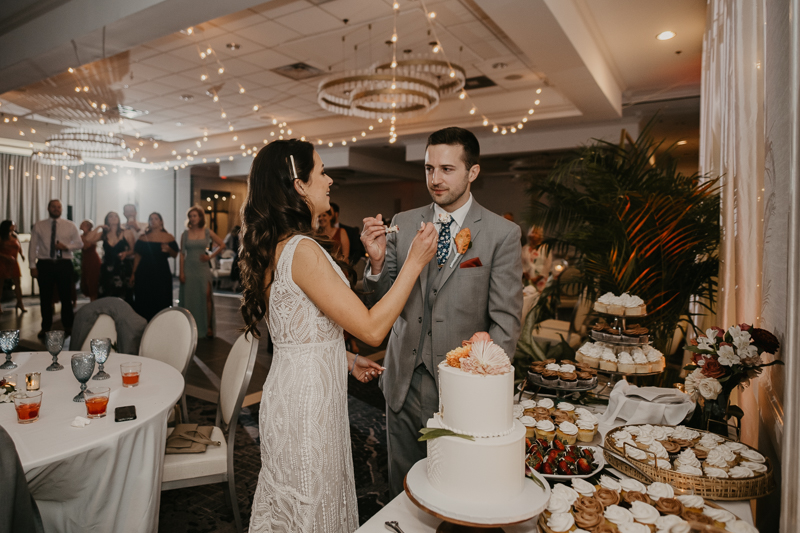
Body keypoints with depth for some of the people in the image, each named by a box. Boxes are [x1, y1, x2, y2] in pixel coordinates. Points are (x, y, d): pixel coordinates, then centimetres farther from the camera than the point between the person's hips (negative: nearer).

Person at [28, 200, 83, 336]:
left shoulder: (70, 226, 6)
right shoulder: (39, 226, 5)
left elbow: (80, 243, 9)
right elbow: (33, 246, 4)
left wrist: (67, 246, -12)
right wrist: (33, 266, -2)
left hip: (64, 264, 0)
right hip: (45, 264, 0)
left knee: (66, 296, 6)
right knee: (45, 297, 7)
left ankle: (68, 326, 19)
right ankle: (45, 327, 21)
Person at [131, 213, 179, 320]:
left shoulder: (168, 238, 6)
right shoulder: (143, 238, 8)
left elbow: (175, 255, 6)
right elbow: (137, 256, 8)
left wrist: (169, 249, -17)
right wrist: (133, 274, 5)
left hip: (162, 273, -1)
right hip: (144, 273, 1)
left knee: (161, 302, -2)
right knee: (144, 301, 1)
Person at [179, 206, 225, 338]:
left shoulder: (207, 232, 3)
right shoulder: (185, 234, 4)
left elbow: (222, 245, 10)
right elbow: (182, 254, 3)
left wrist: (210, 256, 0)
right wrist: (181, 272, -3)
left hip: (203, 267, -1)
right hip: (189, 268, 1)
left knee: (206, 296, -9)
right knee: (189, 298, 3)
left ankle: (209, 327, -2)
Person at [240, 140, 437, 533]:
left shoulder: (275, 246, 6)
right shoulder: (303, 250, -24)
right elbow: (372, 329, -23)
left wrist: (346, 359, 14)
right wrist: (414, 263, -16)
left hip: (293, 388, 9)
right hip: (308, 396, -9)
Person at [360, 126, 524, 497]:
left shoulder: (502, 233, -7)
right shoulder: (403, 224, 2)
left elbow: (506, 320, -7)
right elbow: (381, 301, 3)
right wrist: (377, 261, -16)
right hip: (404, 382, 3)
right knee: (401, 486, 18)